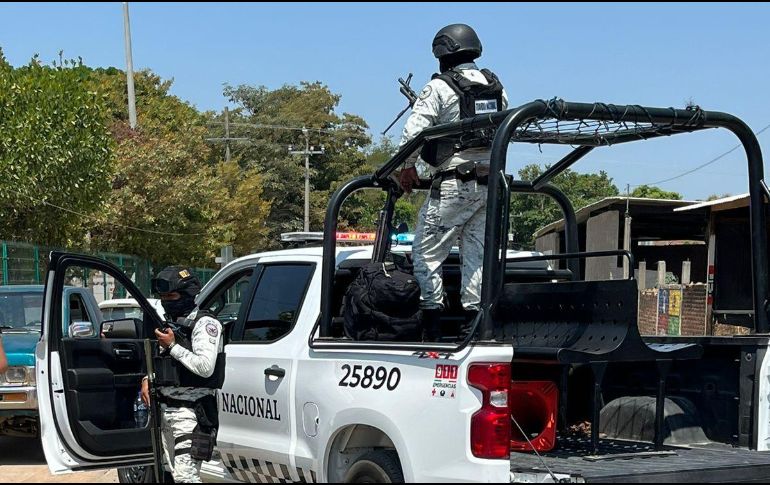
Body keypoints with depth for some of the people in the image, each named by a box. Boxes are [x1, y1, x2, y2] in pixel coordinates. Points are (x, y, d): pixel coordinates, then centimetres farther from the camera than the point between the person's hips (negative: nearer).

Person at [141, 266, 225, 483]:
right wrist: (148, 379, 11)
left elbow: (206, 367, -21)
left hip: (191, 412, -9)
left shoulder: (205, 324, -9)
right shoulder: (172, 325, 17)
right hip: (167, 409, 9)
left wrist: (172, 346, -17)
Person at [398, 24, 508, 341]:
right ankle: (473, 319, 9)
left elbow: (413, 132, -12)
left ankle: (431, 322, 0)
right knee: (477, 254, 11)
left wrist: (407, 169, 1)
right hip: (491, 183, 6)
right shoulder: (496, 88, 13)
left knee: (427, 252, 2)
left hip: (453, 184, -6)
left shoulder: (440, 88, -6)